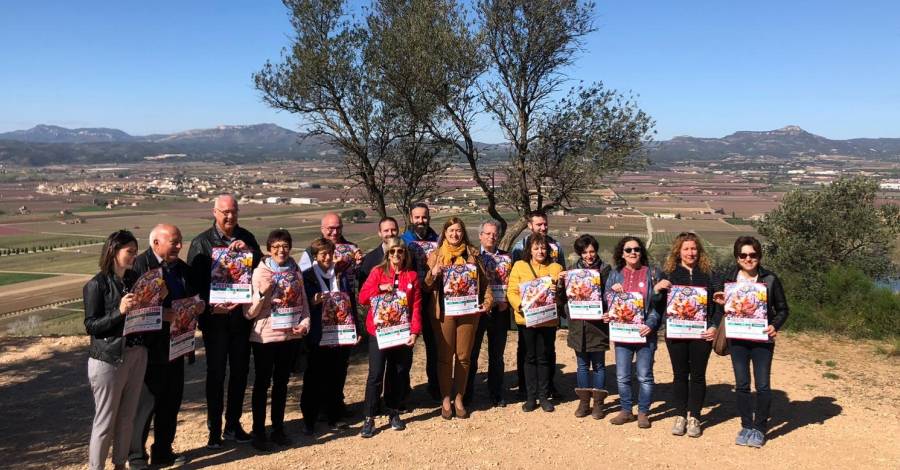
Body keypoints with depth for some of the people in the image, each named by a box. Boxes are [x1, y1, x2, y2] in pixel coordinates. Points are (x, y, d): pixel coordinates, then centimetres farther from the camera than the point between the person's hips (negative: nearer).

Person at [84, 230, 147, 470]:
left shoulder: (135, 279, 7)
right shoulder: (97, 285, -10)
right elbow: (91, 325, -12)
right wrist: (119, 311, -23)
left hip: (137, 354, 6)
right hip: (109, 359, -6)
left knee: (127, 416, 13)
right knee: (105, 420, 3)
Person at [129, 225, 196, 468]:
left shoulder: (182, 268, 10)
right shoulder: (138, 266, -14)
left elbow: (193, 298, 21)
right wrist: (162, 314, -26)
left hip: (175, 347, 7)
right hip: (149, 349, -7)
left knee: (171, 402, 16)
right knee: (145, 404, 4)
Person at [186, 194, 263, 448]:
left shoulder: (246, 238, 5)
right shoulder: (201, 242, -5)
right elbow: (195, 282, -8)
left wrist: (248, 250, -16)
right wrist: (211, 306, -20)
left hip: (242, 315, 4)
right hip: (215, 317, -4)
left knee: (240, 371, 12)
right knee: (216, 373, 5)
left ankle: (233, 425, 27)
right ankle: (214, 430, 19)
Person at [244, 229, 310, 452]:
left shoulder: (295, 272, 2)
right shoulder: (260, 273, -10)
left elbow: (303, 302, 10)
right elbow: (249, 313, -12)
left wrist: (305, 323, -7)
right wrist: (262, 292, -27)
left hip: (291, 336, 4)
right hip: (265, 337, -4)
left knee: (282, 382, 16)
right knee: (262, 384, 7)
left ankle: (278, 429, 28)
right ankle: (258, 433, 18)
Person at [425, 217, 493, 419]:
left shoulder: (473, 254, 8)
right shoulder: (436, 255, 6)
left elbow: (484, 280, 9)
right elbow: (427, 286, 4)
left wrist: (488, 299, -6)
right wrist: (433, 273, -15)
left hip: (468, 311, 1)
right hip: (443, 311, -1)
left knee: (463, 356, 6)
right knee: (445, 356, 4)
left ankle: (459, 398, 19)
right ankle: (445, 399, 15)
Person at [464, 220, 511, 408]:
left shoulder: (506, 257, 7)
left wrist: (506, 301, -7)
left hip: (499, 311, 2)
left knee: (497, 355, 11)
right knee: (471, 353, 3)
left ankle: (496, 394, 22)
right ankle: (467, 394, 15)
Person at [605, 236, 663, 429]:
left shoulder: (652, 273, 2)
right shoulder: (615, 274, 10)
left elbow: (659, 302, 0)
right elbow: (606, 301, 12)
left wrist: (651, 324, -12)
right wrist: (612, 291, -9)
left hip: (645, 332, -2)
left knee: (644, 376, 3)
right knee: (622, 376, 7)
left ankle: (643, 413, 17)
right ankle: (626, 411, 21)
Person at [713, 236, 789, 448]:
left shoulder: (770, 279, -3)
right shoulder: (729, 278, 3)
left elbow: (782, 309, 3)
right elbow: (724, 306, 13)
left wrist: (775, 326, -14)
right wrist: (721, 302, -9)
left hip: (762, 339, -2)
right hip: (737, 339, 2)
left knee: (762, 385, 0)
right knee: (742, 384, 8)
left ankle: (760, 429, 16)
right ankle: (746, 426, 22)